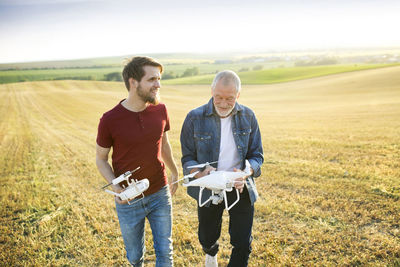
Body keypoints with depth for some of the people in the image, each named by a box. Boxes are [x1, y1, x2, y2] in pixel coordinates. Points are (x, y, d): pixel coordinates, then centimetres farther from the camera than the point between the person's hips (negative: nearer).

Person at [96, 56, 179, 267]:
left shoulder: (160, 110, -7)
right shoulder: (109, 120, -17)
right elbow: (101, 159, -4)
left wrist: (175, 172, 20)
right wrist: (115, 186, -20)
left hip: (160, 194, 2)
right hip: (129, 201, -2)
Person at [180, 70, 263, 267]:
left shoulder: (248, 117, -5)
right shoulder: (195, 118, -11)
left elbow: (257, 155, 0)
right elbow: (187, 158, -6)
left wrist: (245, 173, -21)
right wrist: (200, 173, -27)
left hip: (240, 189, 1)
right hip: (208, 190, 0)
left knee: (243, 244, 4)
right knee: (207, 239, 20)